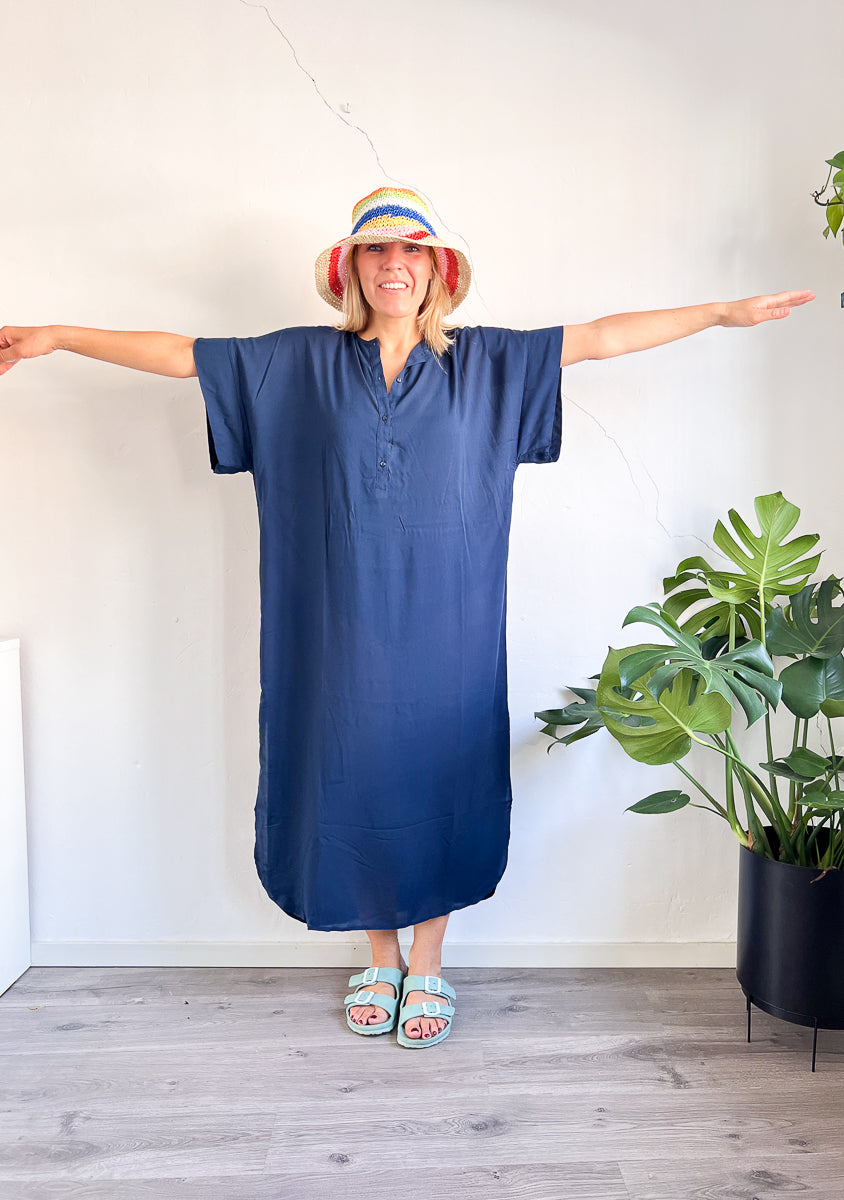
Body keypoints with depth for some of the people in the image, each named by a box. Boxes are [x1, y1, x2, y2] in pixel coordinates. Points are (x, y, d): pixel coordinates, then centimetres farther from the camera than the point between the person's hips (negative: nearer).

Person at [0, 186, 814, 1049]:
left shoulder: (484, 361, 6)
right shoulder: (301, 363, 6)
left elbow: (602, 337, 3)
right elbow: (179, 355, 6)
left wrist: (725, 313, 0)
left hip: (444, 628, 0)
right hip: (343, 628, 1)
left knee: (439, 779, 6)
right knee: (355, 780, 8)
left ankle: (426, 968, 26)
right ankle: (380, 961, 30)